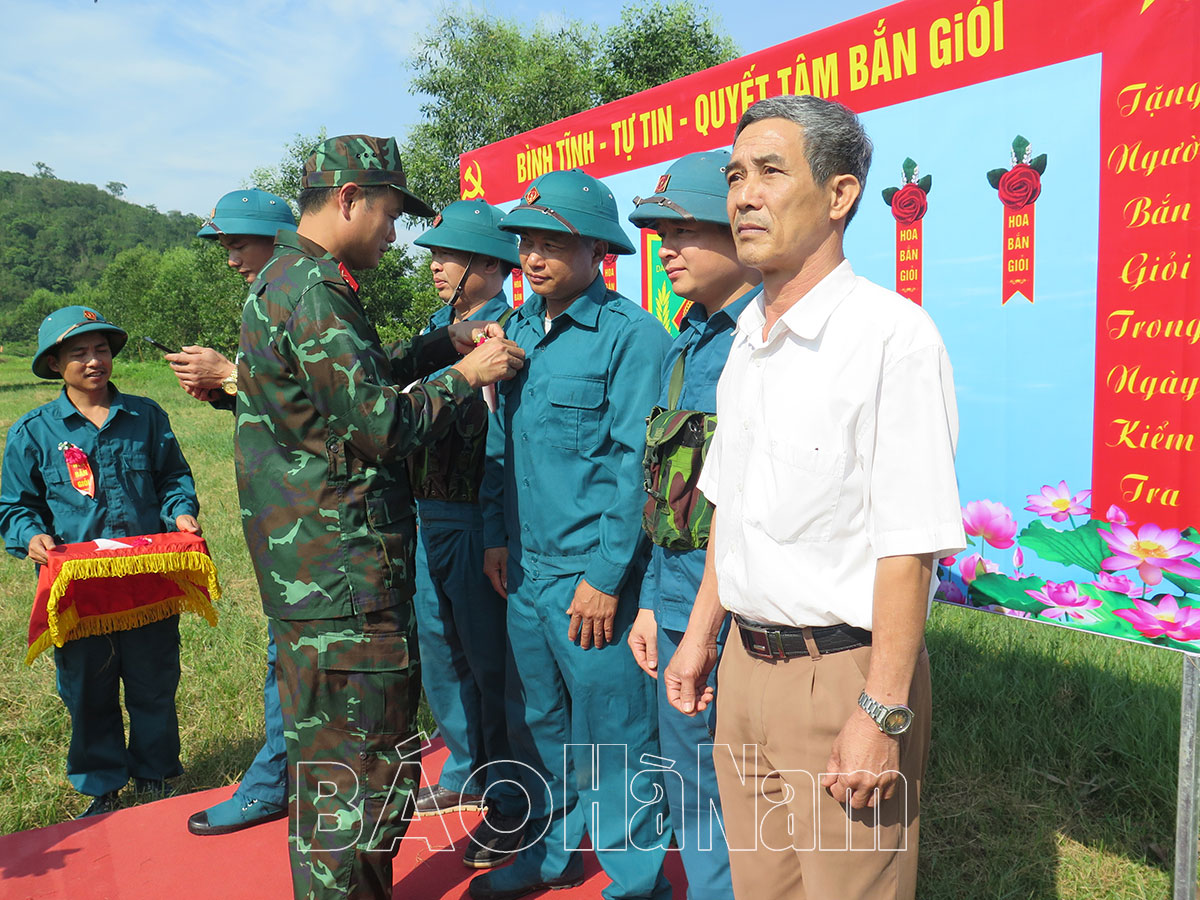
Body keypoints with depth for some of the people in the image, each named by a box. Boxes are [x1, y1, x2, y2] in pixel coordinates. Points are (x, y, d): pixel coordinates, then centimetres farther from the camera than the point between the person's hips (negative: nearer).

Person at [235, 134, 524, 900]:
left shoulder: (286, 279, 16)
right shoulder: (313, 288, -17)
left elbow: (362, 377, 21)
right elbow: (381, 423, -20)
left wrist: (444, 343, 12)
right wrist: (465, 375, -7)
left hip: (314, 568, 11)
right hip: (342, 571, -11)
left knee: (331, 751, 23)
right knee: (362, 772, -1)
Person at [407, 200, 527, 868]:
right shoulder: (438, 329, 14)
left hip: (478, 520, -8)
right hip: (429, 517, 8)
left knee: (491, 659, 2)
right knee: (440, 651, 18)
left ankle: (510, 802, 17)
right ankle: (466, 774, 36)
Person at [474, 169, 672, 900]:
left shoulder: (631, 335, -12)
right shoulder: (519, 328, 10)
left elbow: (635, 465, -15)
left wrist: (605, 577, -16)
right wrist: (496, 535, 13)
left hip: (590, 573, -7)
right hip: (525, 566, 7)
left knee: (613, 736, 5)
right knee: (537, 722, 20)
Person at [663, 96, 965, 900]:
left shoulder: (894, 336, -16)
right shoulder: (747, 338, 9)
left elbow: (908, 547, -19)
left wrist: (883, 713, -19)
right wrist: (701, 633, 16)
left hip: (844, 673, -7)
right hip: (749, 661, 7)